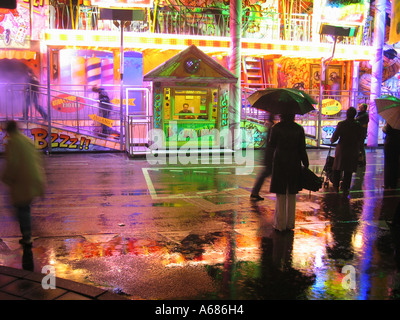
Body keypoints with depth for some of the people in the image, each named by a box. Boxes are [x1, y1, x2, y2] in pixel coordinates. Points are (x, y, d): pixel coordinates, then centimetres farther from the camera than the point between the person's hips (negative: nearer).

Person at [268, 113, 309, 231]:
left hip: (279, 163, -2)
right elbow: (302, 149, 0)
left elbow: (271, 146, 0)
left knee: (280, 195, 4)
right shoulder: (299, 129, 0)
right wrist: (306, 165, 7)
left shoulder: (276, 128, -7)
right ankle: (290, 223, 19)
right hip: (294, 164, 3)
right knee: (291, 195, 13)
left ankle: (280, 224, 7)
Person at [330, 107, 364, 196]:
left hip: (341, 150, -1)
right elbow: (360, 140, 4)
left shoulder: (341, 124, -12)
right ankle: (345, 189, 12)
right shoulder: (358, 125, -5)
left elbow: (334, 138, -9)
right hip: (353, 152, 1)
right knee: (348, 172, 9)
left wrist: (331, 140, 13)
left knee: (337, 169, 15)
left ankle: (336, 187, 23)